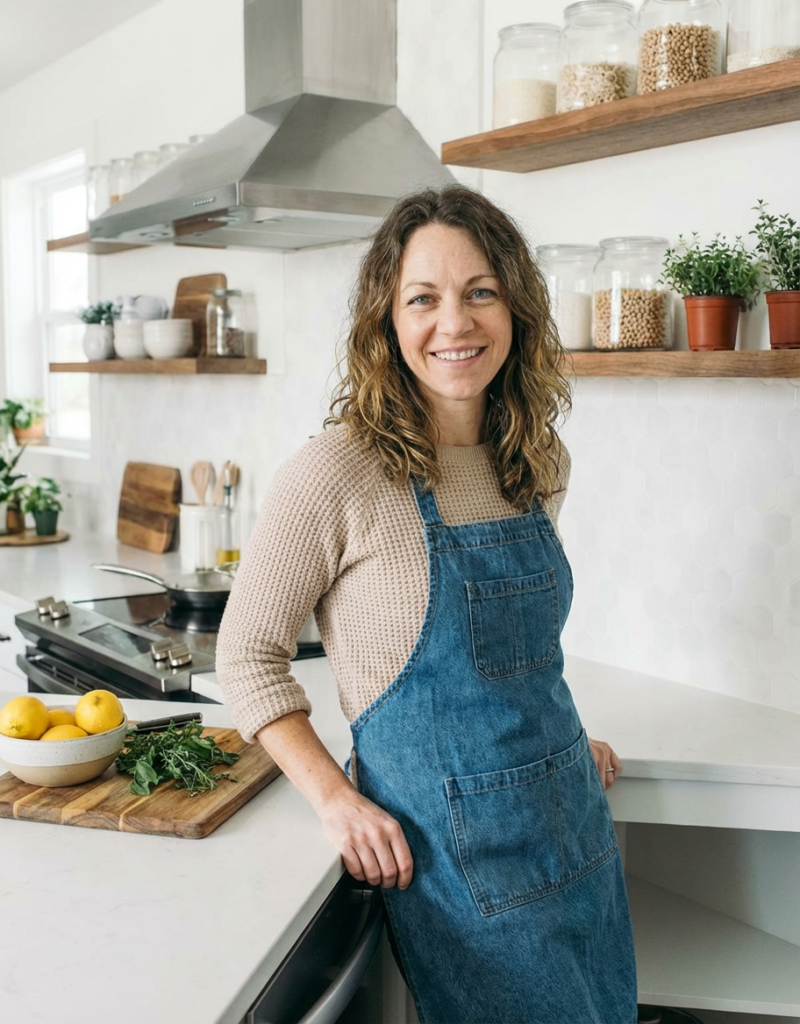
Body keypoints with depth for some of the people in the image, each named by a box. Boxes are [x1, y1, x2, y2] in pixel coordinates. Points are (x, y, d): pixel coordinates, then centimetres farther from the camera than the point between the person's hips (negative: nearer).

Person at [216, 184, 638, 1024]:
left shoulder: (538, 465, 2)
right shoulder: (337, 473, -18)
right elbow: (248, 655, -10)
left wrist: (560, 738, 10)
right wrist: (336, 800, -16)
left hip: (574, 819, 7)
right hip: (453, 843, -6)